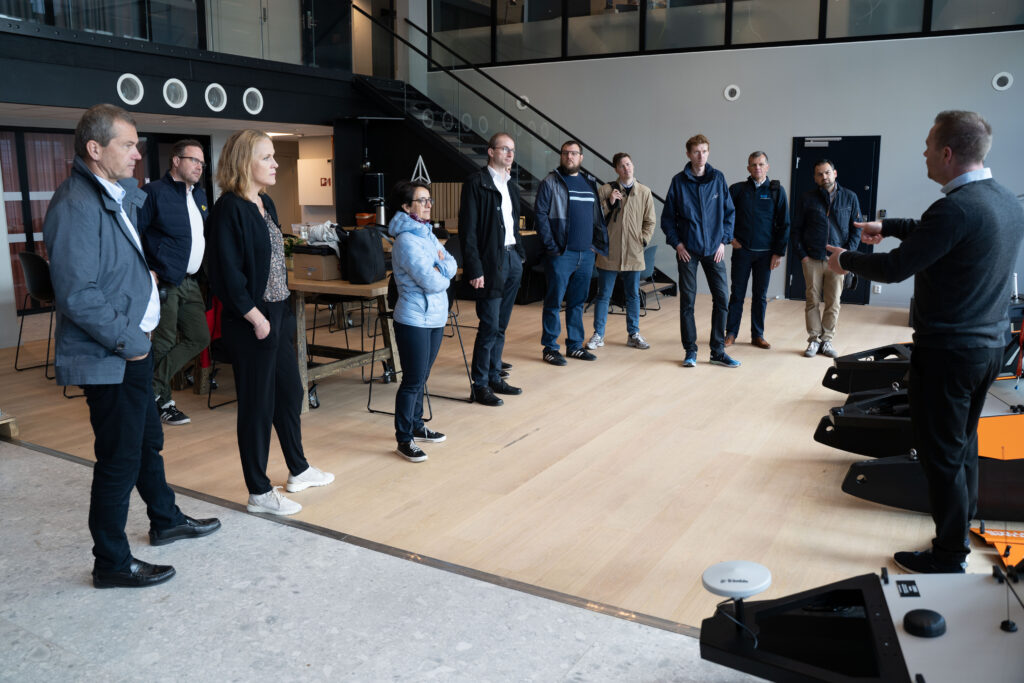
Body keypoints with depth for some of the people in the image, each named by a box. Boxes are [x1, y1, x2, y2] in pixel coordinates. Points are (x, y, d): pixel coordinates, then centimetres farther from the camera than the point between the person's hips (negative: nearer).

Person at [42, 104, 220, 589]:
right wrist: (128, 341, -18)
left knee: (147, 440, 23)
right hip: (109, 359, -10)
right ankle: (111, 563, 17)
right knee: (119, 459, 1)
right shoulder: (75, 206, -21)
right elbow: (78, 295, -27)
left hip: (132, 349, 10)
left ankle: (166, 520, 42)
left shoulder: (118, 195, 9)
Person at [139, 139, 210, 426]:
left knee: (199, 339, 10)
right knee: (164, 344, 0)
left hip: (190, 283, 8)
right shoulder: (154, 192, -10)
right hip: (164, 283, -8)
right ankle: (161, 401, 17)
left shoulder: (199, 195, 15)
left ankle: (153, 386, 23)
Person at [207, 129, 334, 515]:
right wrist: (255, 317, -18)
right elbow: (229, 273, -20)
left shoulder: (265, 204, 11)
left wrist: (283, 310, 12)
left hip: (277, 313, 9)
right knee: (257, 404, 2)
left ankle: (298, 471, 36)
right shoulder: (229, 208, -15)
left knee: (289, 392, 19)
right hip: (251, 321, -9)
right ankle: (259, 492, 16)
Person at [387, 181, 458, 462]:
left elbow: (452, 265, 11)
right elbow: (430, 281, -22)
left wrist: (440, 265, -11)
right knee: (413, 381, -3)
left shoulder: (427, 234, 13)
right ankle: (404, 439, 7)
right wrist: (444, 276, -1)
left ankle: (416, 426, 31)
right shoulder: (406, 240, -16)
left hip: (434, 318, 8)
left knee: (421, 378, 18)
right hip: (414, 320, -8)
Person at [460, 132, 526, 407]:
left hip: (512, 260, 8)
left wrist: (520, 254, 10)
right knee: (489, 326, -6)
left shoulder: (510, 185, 16)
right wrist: (474, 270, -18)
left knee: (501, 325, 13)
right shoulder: (476, 183, -8)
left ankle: (495, 377, 23)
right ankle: (480, 385, 4)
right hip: (491, 263, -8)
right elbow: (468, 229, -13)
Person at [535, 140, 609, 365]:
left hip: (586, 254, 6)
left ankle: (575, 345, 21)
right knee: (554, 302, -2)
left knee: (577, 302, 12)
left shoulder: (590, 183, 15)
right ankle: (550, 348, 6)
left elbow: (597, 216, 21)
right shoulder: (550, 183, -3)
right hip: (561, 254, -6)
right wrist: (551, 246, -14)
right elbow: (541, 215, -9)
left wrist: (597, 243, 10)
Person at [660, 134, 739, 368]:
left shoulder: (718, 178, 4)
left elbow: (729, 212, 9)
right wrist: (676, 242, -6)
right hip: (687, 250, -1)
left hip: (714, 249, 2)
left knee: (722, 298, 0)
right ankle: (690, 351, 13)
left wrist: (724, 240, 0)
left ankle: (718, 351, 11)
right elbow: (667, 216, 3)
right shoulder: (679, 181, 0)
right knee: (687, 301, 2)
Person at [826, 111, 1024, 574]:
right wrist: (888, 226, 28)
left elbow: (896, 267, -20)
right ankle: (959, 537, 36)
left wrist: (846, 261, -3)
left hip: (948, 353, -9)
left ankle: (948, 558, 16)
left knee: (942, 456, 3)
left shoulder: (957, 209, -24)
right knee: (963, 445, 21)